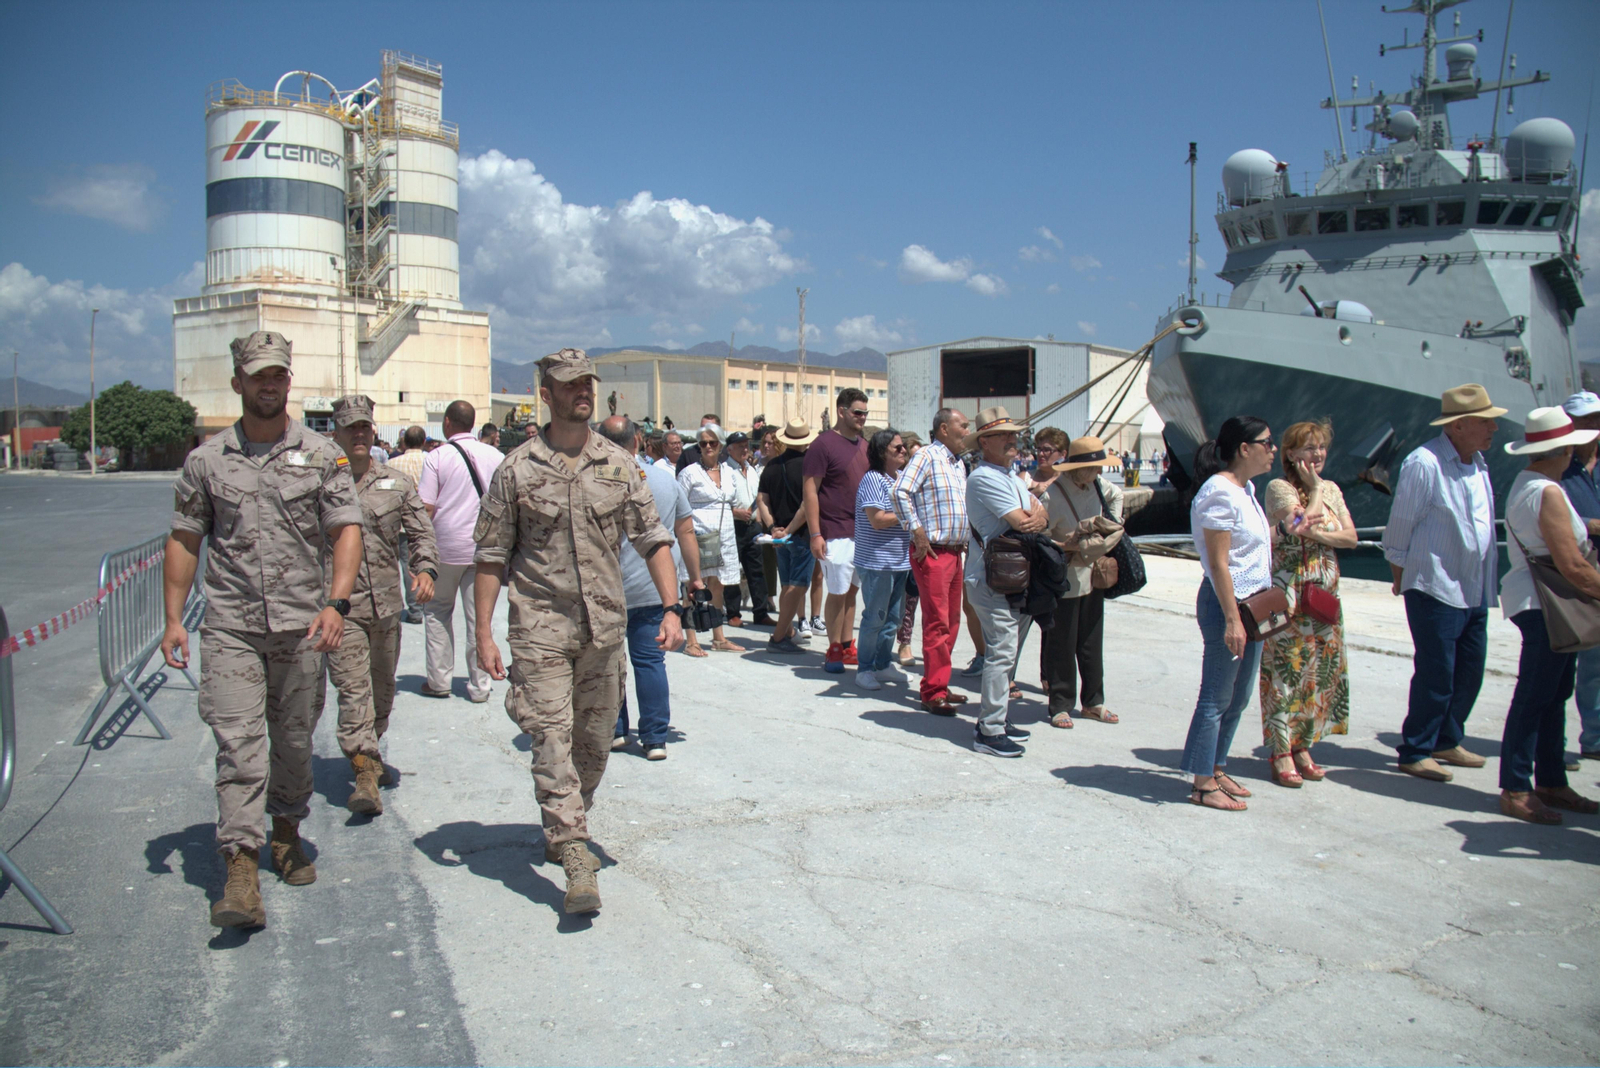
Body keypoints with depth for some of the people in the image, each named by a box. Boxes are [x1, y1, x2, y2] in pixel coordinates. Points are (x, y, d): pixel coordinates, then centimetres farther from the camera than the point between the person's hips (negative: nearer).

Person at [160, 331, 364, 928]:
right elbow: (184, 540, 10)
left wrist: (336, 603, -15)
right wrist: (174, 619, 3)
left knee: (294, 741, 11)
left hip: (302, 625, 1)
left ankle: (287, 836, 32)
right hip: (230, 627, 0)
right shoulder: (207, 460, 7)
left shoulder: (321, 455, 4)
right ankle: (242, 870, -8)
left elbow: (347, 529, -1)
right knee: (238, 743, -8)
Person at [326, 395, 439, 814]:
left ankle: (370, 753, 36)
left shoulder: (396, 483, 8)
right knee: (353, 689, -10)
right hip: (341, 605, -4)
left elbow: (421, 532, 9)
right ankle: (365, 773, -10)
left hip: (387, 603, 4)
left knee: (383, 687, 16)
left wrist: (424, 569, -10)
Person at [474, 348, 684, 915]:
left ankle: (562, 834, 32)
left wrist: (670, 607, -4)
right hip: (541, 628, -3)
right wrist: (484, 632, -4)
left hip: (605, 626, 3)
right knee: (553, 739, -9)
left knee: (594, 743, 12)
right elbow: (491, 555, 1)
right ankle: (577, 863, -7)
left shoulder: (619, 465, 6)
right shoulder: (517, 469, -2)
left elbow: (653, 539, 7)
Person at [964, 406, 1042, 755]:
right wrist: (1031, 518, 1)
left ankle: (997, 718, 25)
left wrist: (1036, 516, -14)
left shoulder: (1012, 478, 18)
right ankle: (990, 732, -6)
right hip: (992, 579, -10)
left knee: (1006, 652, 15)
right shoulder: (984, 478, -15)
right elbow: (1020, 522, -21)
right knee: (1001, 652, -10)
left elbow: (1038, 513, 9)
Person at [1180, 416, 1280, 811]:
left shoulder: (1245, 489, 12)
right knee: (1217, 697, -2)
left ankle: (1216, 771, 27)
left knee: (1238, 697, 15)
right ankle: (1203, 785, 6)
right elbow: (1218, 563, -20)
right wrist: (1232, 619, -22)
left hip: (1252, 601, 10)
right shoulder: (1220, 492, -17)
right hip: (1226, 603, -10)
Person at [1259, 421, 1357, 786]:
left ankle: (1302, 746, 19)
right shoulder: (1279, 488, -8)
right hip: (1289, 597, -6)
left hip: (1325, 597, 6)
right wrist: (1314, 488, -10)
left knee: (1318, 672, 8)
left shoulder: (1332, 489, 12)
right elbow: (1302, 525, -20)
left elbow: (1350, 537, 3)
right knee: (1286, 671, -5)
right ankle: (1282, 754, 1)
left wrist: (1318, 534, -12)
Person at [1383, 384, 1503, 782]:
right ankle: (1414, 753, 8)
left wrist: (1486, 584, 16)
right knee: (1435, 674, -4)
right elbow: (1399, 528, -11)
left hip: (1475, 590, 8)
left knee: (1470, 670, 13)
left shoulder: (1478, 462, 10)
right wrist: (1401, 580, -3)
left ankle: (1446, 742, 28)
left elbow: (1481, 523, 17)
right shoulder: (1424, 463, -16)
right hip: (1435, 588, -8)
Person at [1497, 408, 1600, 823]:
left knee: (1554, 695, 15)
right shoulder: (1547, 493, -18)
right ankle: (1515, 791, -1)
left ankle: (1551, 784, 23)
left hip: (1547, 604, 11)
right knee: (1534, 696, -6)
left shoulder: (1525, 485, 15)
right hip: (1543, 604, -11)